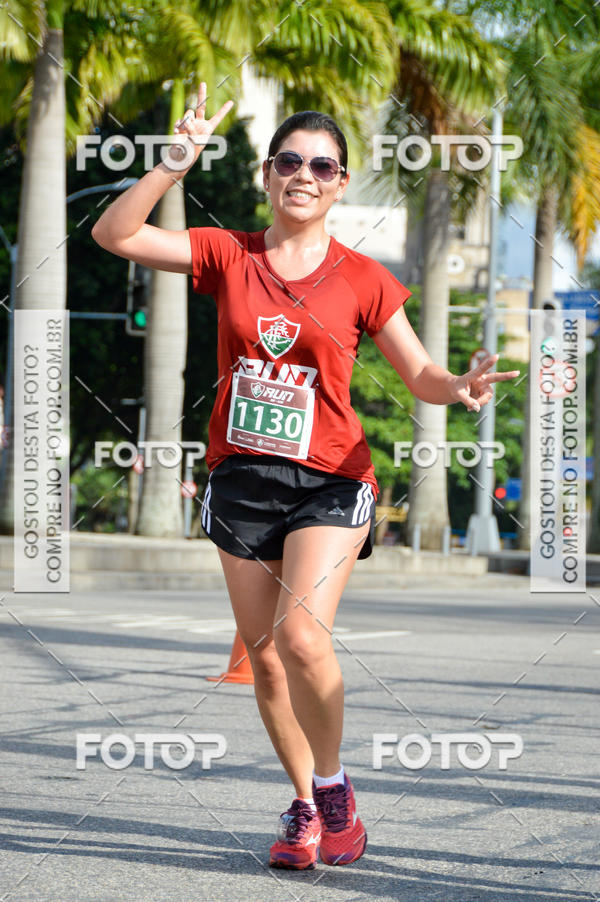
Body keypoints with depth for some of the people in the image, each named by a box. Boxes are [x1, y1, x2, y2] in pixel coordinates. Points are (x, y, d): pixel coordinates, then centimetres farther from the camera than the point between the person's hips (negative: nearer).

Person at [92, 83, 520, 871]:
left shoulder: (361, 280, -1)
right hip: (243, 478, 3)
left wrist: (459, 388, -18)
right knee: (265, 656, 6)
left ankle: (333, 787, 0)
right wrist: (177, 163, -15)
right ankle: (305, 807, 23)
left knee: (302, 635, -22)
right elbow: (114, 234, -5)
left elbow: (420, 374, 5)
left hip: (329, 480, -3)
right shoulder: (228, 255, 2)